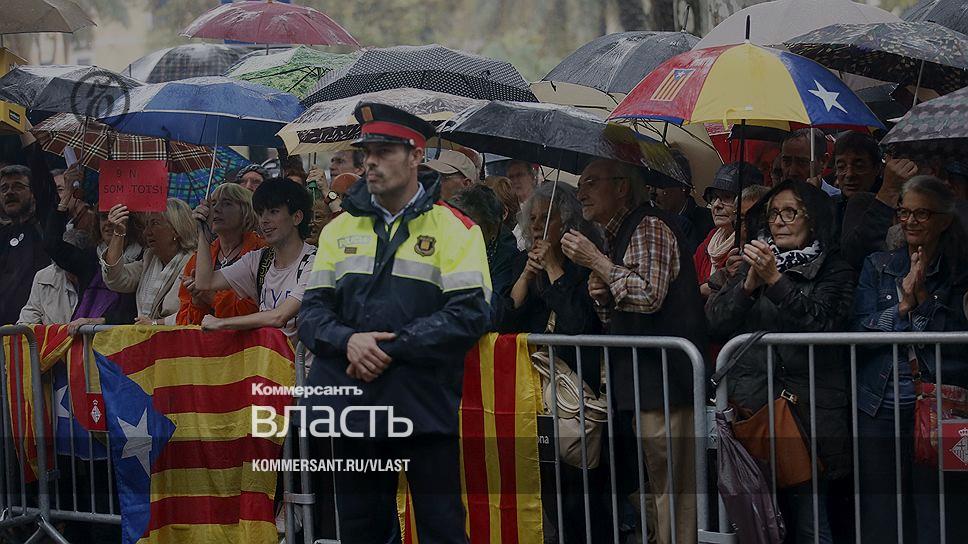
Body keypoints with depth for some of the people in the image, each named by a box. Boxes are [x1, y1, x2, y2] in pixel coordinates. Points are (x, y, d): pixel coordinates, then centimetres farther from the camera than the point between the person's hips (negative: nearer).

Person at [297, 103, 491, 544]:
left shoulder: (454, 228, -1)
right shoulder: (341, 228, 12)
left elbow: (469, 314, -11)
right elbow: (312, 312, 7)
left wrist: (390, 347, -16)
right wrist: (349, 341, -14)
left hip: (424, 406, -4)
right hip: (352, 405, 4)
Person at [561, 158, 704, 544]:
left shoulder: (649, 227, -6)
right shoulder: (614, 236, 23)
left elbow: (649, 295, -20)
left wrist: (596, 262, -12)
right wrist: (601, 296, 8)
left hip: (663, 380, -10)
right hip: (641, 385, 10)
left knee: (670, 488, -11)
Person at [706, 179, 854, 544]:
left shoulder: (833, 271, 7)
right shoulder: (753, 262, 18)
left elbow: (823, 323, -11)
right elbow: (715, 323, 8)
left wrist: (775, 280, -16)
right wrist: (749, 284, -7)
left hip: (807, 402, -3)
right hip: (751, 402, 3)